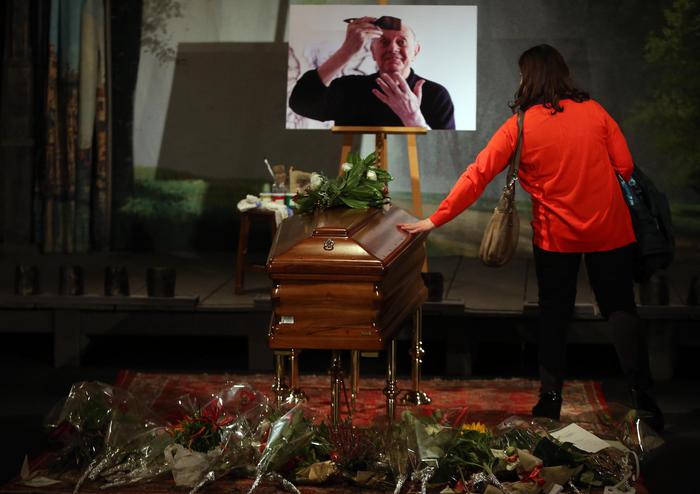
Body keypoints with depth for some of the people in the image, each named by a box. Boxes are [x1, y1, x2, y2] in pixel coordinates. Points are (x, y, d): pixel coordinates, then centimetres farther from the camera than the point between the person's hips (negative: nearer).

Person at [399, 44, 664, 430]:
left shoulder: (519, 126, -10)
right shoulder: (593, 111, -6)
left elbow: (477, 175, -13)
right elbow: (625, 167, -3)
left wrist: (436, 219, -10)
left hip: (556, 235, -1)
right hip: (610, 229, 1)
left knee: (554, 314, 14)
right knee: (620, 308, 8)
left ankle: (550, 398, 15)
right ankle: (642, 395, -1)